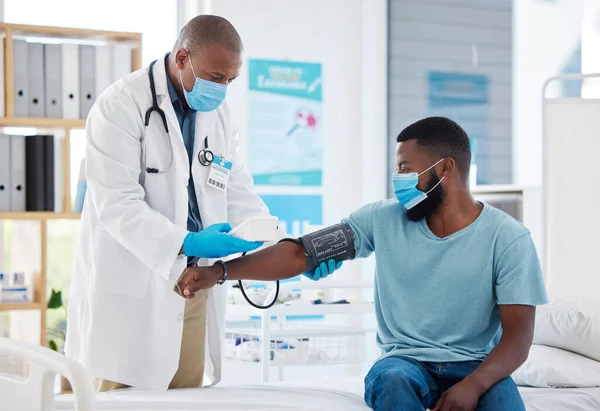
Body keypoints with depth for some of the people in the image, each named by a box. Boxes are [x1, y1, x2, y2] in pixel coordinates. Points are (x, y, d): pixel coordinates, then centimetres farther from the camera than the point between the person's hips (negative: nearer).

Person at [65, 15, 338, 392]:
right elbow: (116, 204, -18)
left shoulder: (220, 115, 10)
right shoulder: (122, 106, -11)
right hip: (131, 287, -6)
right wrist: (185, 243, -29)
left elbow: (239, 197, 11)